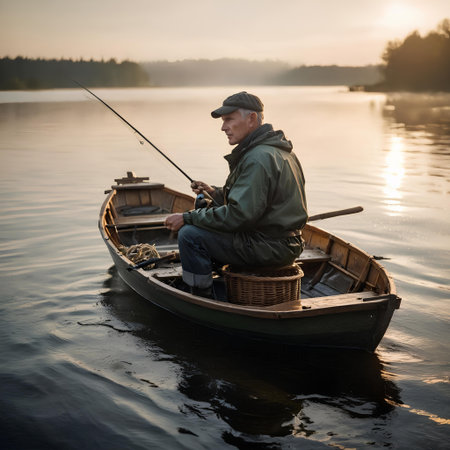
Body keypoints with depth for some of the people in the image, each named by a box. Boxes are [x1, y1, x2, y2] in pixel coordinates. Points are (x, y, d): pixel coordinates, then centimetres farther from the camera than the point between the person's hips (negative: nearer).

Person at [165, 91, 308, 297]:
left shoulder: (259, 159, -21)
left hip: (269, 248, -11)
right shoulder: (277, 149, 13)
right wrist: (215, 193, 10)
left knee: (190, 235, -13)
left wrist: (187, 218, -17)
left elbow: (239, 215, -25)